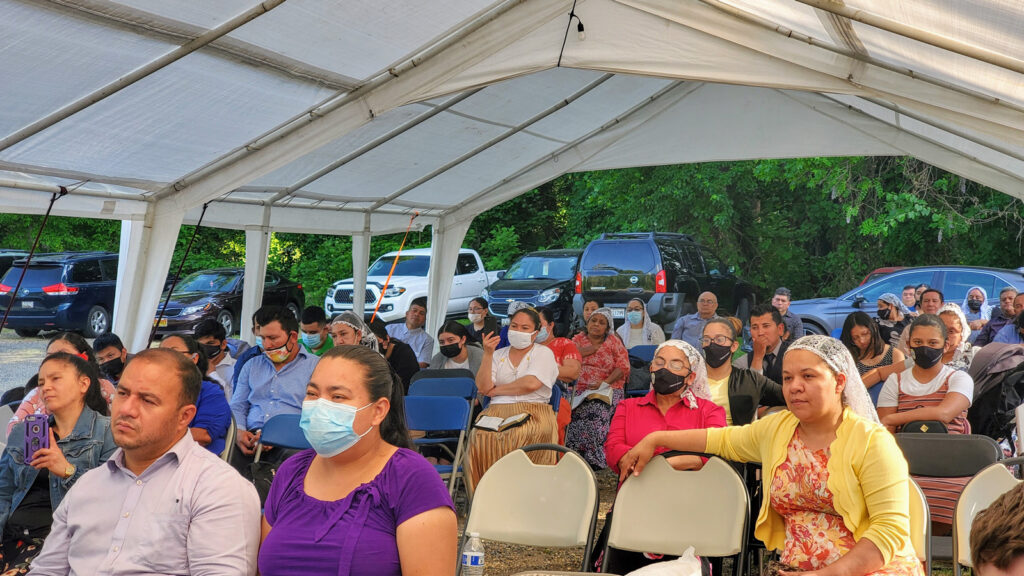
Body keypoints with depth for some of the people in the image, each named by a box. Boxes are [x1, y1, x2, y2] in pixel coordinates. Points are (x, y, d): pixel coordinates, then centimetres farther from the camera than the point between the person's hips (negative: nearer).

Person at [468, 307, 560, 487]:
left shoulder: (543, 353, 9)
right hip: (497, 411, 3)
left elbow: (532, 383, -9)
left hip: (532, 412, -3)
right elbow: (483, 388, 6)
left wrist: (496, 390, 1)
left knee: (518, 436, -37)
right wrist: (488, 354, -2)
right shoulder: (499, 355, 21)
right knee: (481, 437, -31)